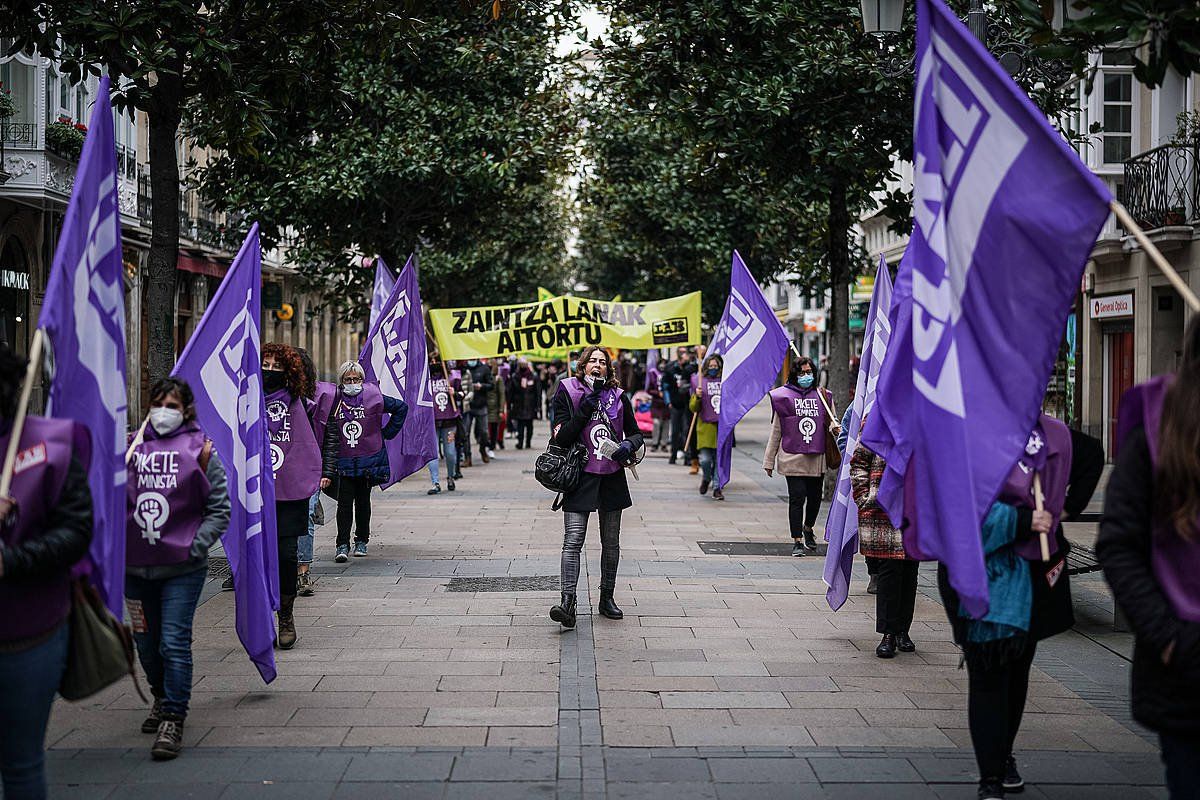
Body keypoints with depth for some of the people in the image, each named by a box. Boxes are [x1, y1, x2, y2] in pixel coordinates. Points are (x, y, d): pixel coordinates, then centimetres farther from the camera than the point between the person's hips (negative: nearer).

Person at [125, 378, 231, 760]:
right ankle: (162, 699, 37)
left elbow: (220, 508, -1)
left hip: (182, 568, -4)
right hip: (136, 566, 4)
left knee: (174, 643, -9)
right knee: (146, 642, 15)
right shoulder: (132, 447, 8)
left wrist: (195, 546, -10)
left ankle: (173, 720, -2)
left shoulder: (199, 449, -1)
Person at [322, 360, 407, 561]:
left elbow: (402, 407, 9)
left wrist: (387, 432, 6)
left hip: (369, 460, 0)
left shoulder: (373, 398, -4)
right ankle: (342, 545, -6)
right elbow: (331, 441, 6)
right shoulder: (335, 403, 1)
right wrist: (328, 472, 1)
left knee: (363, 501, 10)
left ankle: (361, 541, 23)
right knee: (344, 503, -7)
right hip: (345, 463, 0)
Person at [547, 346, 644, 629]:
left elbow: (636, 433, 15)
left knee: (611, 542, 11)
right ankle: (567, 602, -19)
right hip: (579, 477, -4)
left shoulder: (618, 396, 8)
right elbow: (561, 437, -10)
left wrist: (629, 445, -8)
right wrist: (586, 408, -16)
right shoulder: (568, 392, -1)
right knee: (573, 541, -14)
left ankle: (607, 598, 24)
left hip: (612, 477, 4)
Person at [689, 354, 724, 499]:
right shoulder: (699, 382, 3)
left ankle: (717, 488, 13)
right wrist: (697, 397, -15)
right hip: (706, 426, -2)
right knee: (705, 459, -9)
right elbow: (693, 408, 2)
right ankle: (706, 478, 22)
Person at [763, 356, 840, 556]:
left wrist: (835, 427, -8)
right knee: (797, 498, -6)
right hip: (793, 458, -3)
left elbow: (832, 420, 18)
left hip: (817, 458, 3)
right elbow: (776, 431, 5)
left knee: (815, 498, 11)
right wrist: (769, 461, 5)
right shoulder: (784, 396, 1)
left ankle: (808, 528, 39)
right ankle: (797, 541, 4)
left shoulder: (822, 396, 8)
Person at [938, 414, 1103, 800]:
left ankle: (1003, 756, 34)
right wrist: (1021, 520, -22)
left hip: (1034, 574, 6)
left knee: (1018, 666, 17)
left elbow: (1092, 454, 22)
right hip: (981, 572, -5)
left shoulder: (1052, 434, 3)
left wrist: (1068, 507, 13)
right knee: (987, 673, -5)